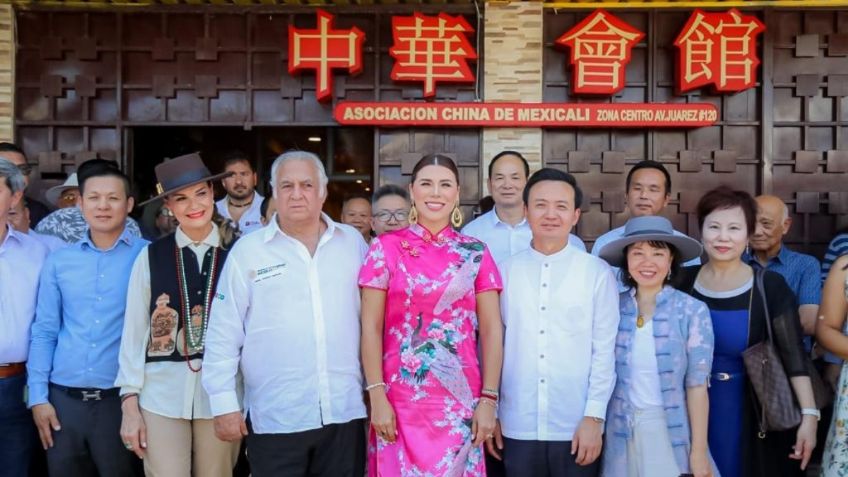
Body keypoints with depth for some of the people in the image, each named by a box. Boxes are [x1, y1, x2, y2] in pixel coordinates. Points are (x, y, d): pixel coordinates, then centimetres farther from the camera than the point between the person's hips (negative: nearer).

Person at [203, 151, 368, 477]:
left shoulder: (354, 243, 5)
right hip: (275, 418, -2)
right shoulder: (248, 250, -1)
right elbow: (223, 335, -1)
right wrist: (224, 404, -4)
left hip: (345, 412, 2)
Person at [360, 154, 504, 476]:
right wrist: (377, 395, -7)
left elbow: (491, 330, 3)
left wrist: (488, 400, -3)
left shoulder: (476, 253, 3)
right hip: (400, 399, -1)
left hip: (460, 401, 1)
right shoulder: (385, 248, 0)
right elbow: (371, 328, -1)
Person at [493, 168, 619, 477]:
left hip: (577, 428, -1)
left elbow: (605, 351, -2)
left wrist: (594, 417, -6)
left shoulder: (598, 272, -2)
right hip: (517, 428, 1)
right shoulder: (504, 272, 2)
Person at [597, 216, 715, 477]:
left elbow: (696, 385, -7)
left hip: (673, 431, -2)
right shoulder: (614, 308, -1)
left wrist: (698, 451, -8)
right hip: (623, 432, 2)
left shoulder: (692, 310, -8)